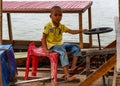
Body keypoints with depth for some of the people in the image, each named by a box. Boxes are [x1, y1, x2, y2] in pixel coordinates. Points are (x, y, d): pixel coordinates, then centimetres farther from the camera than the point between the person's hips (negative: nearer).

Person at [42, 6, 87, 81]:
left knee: (76, 47, -1)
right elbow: (44, 38, -14)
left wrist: (81, 31, -12)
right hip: (52, 46, -8)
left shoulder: (62, 26, 6)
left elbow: (71, 31, 3)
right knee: (63, 52, -35)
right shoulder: (48, 26, -13)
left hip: (61, 44, 8)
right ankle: (67, 75, -40)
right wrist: (46, 49, -23)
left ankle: (73, 66, -7)